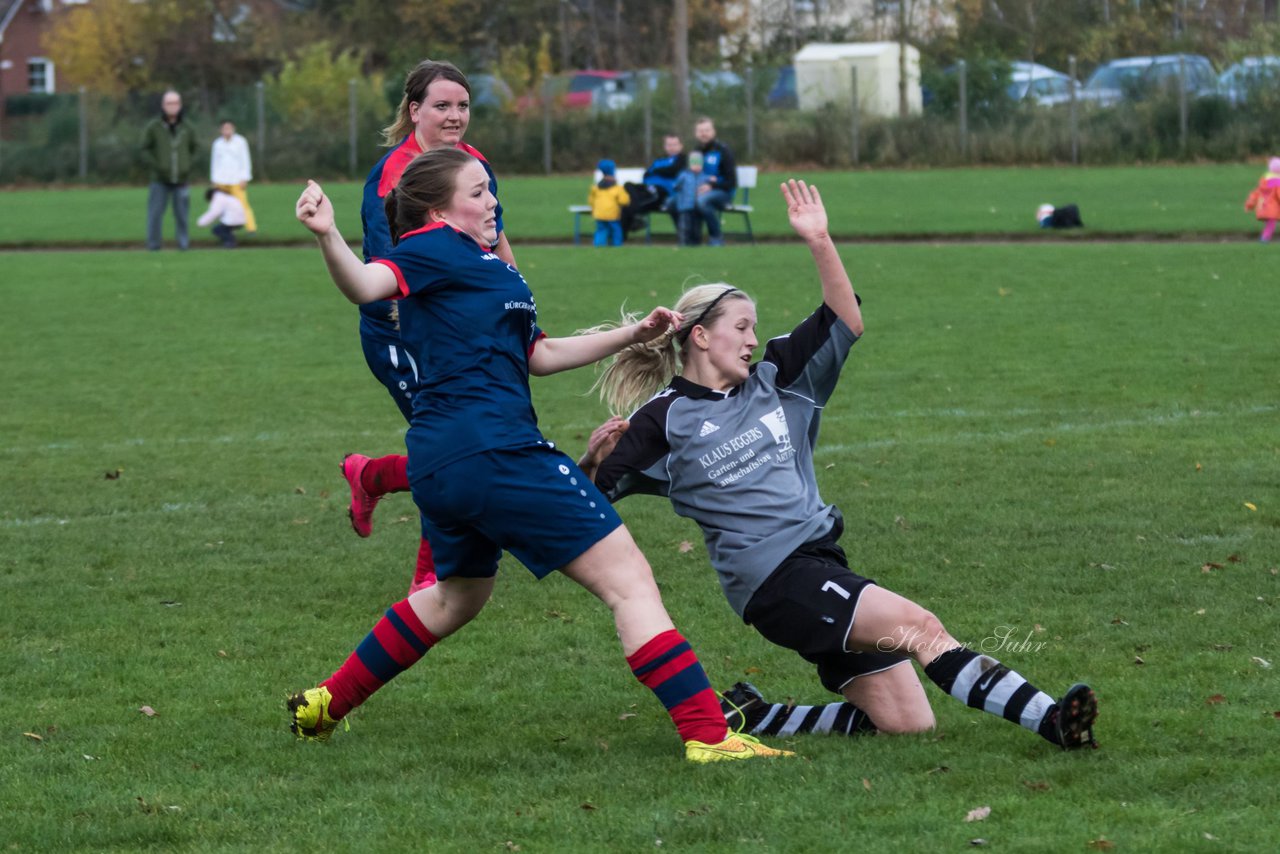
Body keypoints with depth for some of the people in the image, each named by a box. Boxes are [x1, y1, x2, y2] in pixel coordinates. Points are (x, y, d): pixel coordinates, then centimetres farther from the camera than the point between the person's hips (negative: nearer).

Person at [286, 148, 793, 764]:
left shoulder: (481, 265, 24)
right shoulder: (433, 249, -5)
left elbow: (537, 355, 28)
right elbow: (366, 285, -23)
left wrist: (633, 335, 29)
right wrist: (328, 237, -43)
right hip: (494, 452, -11)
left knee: (457, 596, 33)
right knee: (628, 580, -7)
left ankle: (326, 704, 37)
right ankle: (707, 734, -11)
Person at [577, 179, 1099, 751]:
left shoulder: (773, 382, 15)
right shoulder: (666, 421, -1)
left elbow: (845, 323, 11)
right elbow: (586, 494, -2)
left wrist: (819, 242, 0)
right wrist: (596, 456, -24)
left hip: (820, 564, 8)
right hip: (775, 580, -8)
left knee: (905, 723, 4)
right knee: (917, 628, -24)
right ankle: (1049, 719, -33)